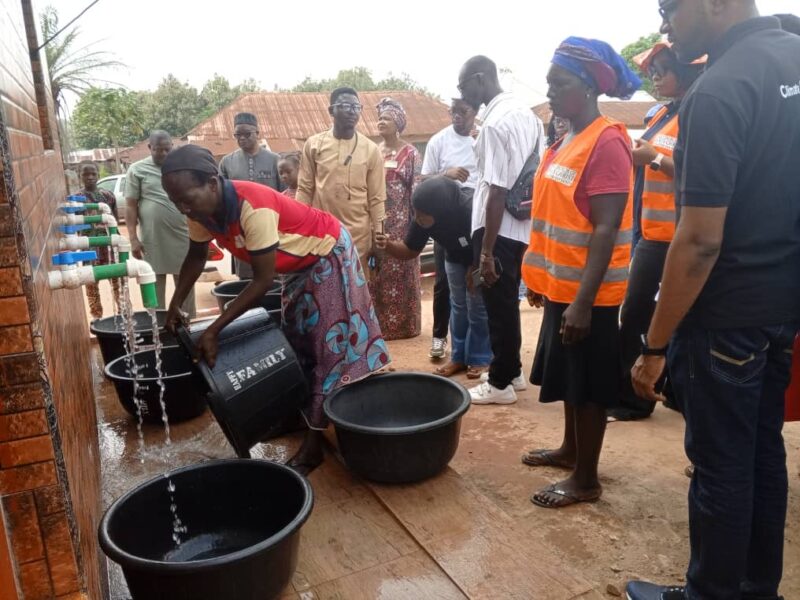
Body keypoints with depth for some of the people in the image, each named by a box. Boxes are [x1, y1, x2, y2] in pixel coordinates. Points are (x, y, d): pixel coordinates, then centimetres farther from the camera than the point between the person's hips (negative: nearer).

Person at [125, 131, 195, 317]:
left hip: (183, 237, 2)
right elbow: (131, 206, 0)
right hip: (153, 240, -2)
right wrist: (133, 238, -7)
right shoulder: (137, 170, 1)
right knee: (155, 286, 6)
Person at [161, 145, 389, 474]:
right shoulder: (202, 210, -14)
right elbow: (196, 256, 5)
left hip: (328, 253, -8)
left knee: (330, 344, -6)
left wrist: (214, 330, -30)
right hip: (300, 262, 8)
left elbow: (263, 280, -32)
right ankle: (303, 415, 30)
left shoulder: (253, 208, -38)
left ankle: (313, 444, -3)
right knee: (297, 342, 14)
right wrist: (175, 306, -1)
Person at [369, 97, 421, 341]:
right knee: (376, 272, 5)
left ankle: (403, 323, 11)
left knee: (401, 271, 1)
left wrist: (416, 223, -12)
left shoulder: (410, 153, -1)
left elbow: (417, 190, -5)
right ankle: (378, 322, 15)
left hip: (400, 221, -4)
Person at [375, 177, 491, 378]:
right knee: (459, 305, 10)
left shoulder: (471, 211, -43)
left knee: (478, 306, -7)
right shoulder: (422, 220, -27)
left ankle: (480, 359, 7)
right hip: (456, 257, 5)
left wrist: (475, 269, -17)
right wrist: (388, 245, -34)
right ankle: (459, 357, 22)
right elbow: (410, 251, -15)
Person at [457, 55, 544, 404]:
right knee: (507, 302, 19)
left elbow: (498, 190, -23)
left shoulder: (494, 123, -18)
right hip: (521, 226, 9)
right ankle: (510, 370, 32)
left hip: (498, 228, -9)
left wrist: (486, 250, -21)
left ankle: (500, 383, 16)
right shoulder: (527, 114, 10)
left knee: (498, 305, 2)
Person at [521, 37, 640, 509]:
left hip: (587, 293, -9)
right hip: (562, 285, 9)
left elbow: (605, 230, -21)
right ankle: (570, 450, 38)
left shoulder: (607, 143, -17)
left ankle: (587, 480, 20)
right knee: (568, 377, 20)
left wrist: (583, 301, -24)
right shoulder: (567, 139, 11)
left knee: (587, 385, 4)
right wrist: (542, 278, 18)